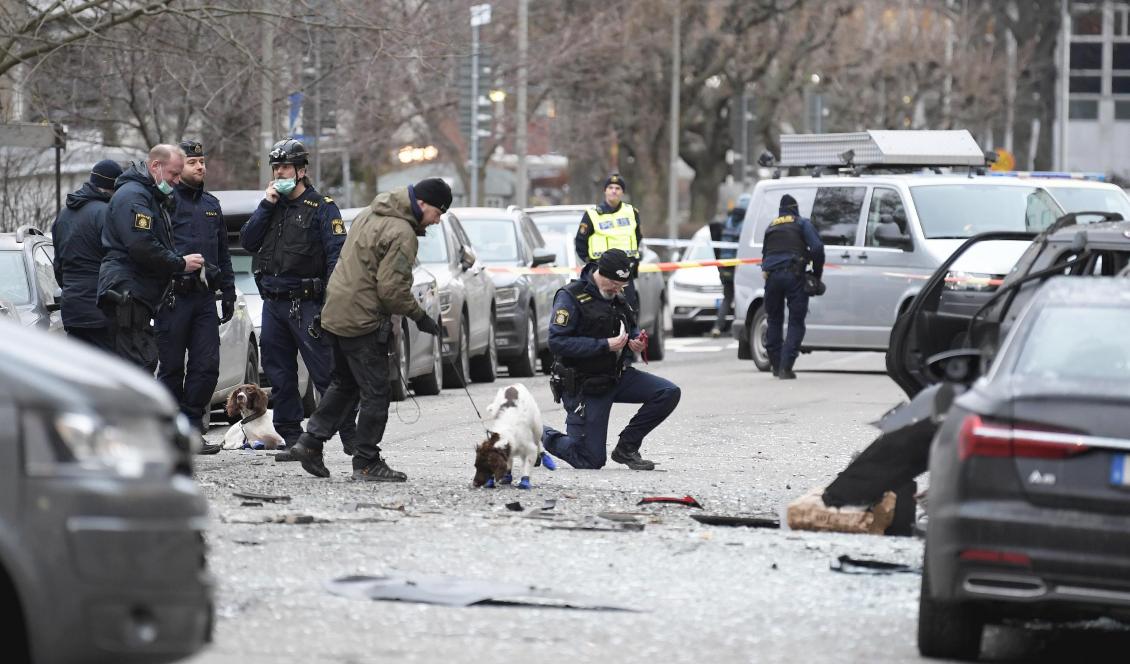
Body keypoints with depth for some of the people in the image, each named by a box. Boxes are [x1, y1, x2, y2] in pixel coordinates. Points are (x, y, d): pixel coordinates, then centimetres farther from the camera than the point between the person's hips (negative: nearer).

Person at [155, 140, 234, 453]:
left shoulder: (211, 205, 19)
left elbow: (223, 253, 24)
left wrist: (228, 292, 19)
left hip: (205, 298, 6)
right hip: (174, 296, -6)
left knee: (207, 366, -1)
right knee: (172, 368, 0)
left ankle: (191, 428, 6)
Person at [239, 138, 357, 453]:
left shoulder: (321, 207, -3)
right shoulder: (272, 205, 17)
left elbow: (336, 256, -10)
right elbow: (247, 241, 6)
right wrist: (266, 205, -4)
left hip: (306, 304, -6)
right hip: (273, 303, 6)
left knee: (326, 373, -8)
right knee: (279, 375, 7)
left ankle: (349, 435, -5)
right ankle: (292, 439, 13)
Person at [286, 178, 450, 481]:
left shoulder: (369, 215, 13)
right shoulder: (402, 234, -17)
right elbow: (392, 289, -21)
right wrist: (420, 316, -8)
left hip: (335, 314, 9)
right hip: (363, 320, -9)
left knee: (344, 384, 21)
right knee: (375, 393, -1)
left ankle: (311, 441, 17)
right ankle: (367, 462, 3)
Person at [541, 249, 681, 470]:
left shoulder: (616, 297, 8)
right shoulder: (571, 296, -16)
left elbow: (632, 327, 25)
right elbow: (557, 341, -25)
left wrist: (637, 340, -2)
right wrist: (605, 345, -27)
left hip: (616, 376, 7)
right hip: (583, 386, -7)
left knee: (669, 393, -12)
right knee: (591, 461, -7)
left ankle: (626, 447, 2)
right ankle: (542, 436, 21)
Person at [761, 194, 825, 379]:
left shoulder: (771, 226, 22)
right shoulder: (802, 223, 7)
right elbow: (817, 247, -5)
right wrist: (817, 273, 5)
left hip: (772, 275, 4)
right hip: (794, 275, -4)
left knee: (774, 321, 16)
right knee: (796, 323, -1)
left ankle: (776, 365, 18)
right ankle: (786, 367, -12)